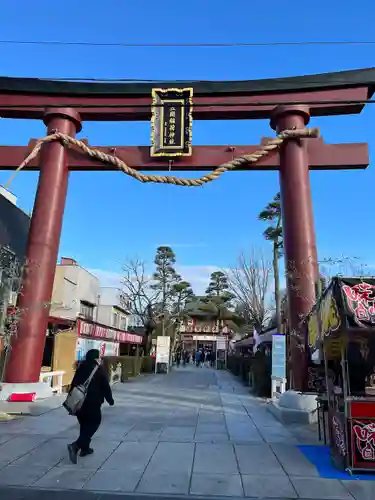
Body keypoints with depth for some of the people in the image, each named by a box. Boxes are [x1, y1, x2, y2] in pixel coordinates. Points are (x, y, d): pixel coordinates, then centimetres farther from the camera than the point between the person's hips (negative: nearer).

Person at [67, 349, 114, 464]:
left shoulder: (81, 368, 8)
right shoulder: (99, 369, -8)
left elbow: (73, 385, 11)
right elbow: (105, 387, -6)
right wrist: (110, 400, 8)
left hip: (79, 401, 7)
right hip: (92, 403, -7)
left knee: (84, 425, 20)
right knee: (93, 424, 4)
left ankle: (85, 448, 26)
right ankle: (75, 446, -10)